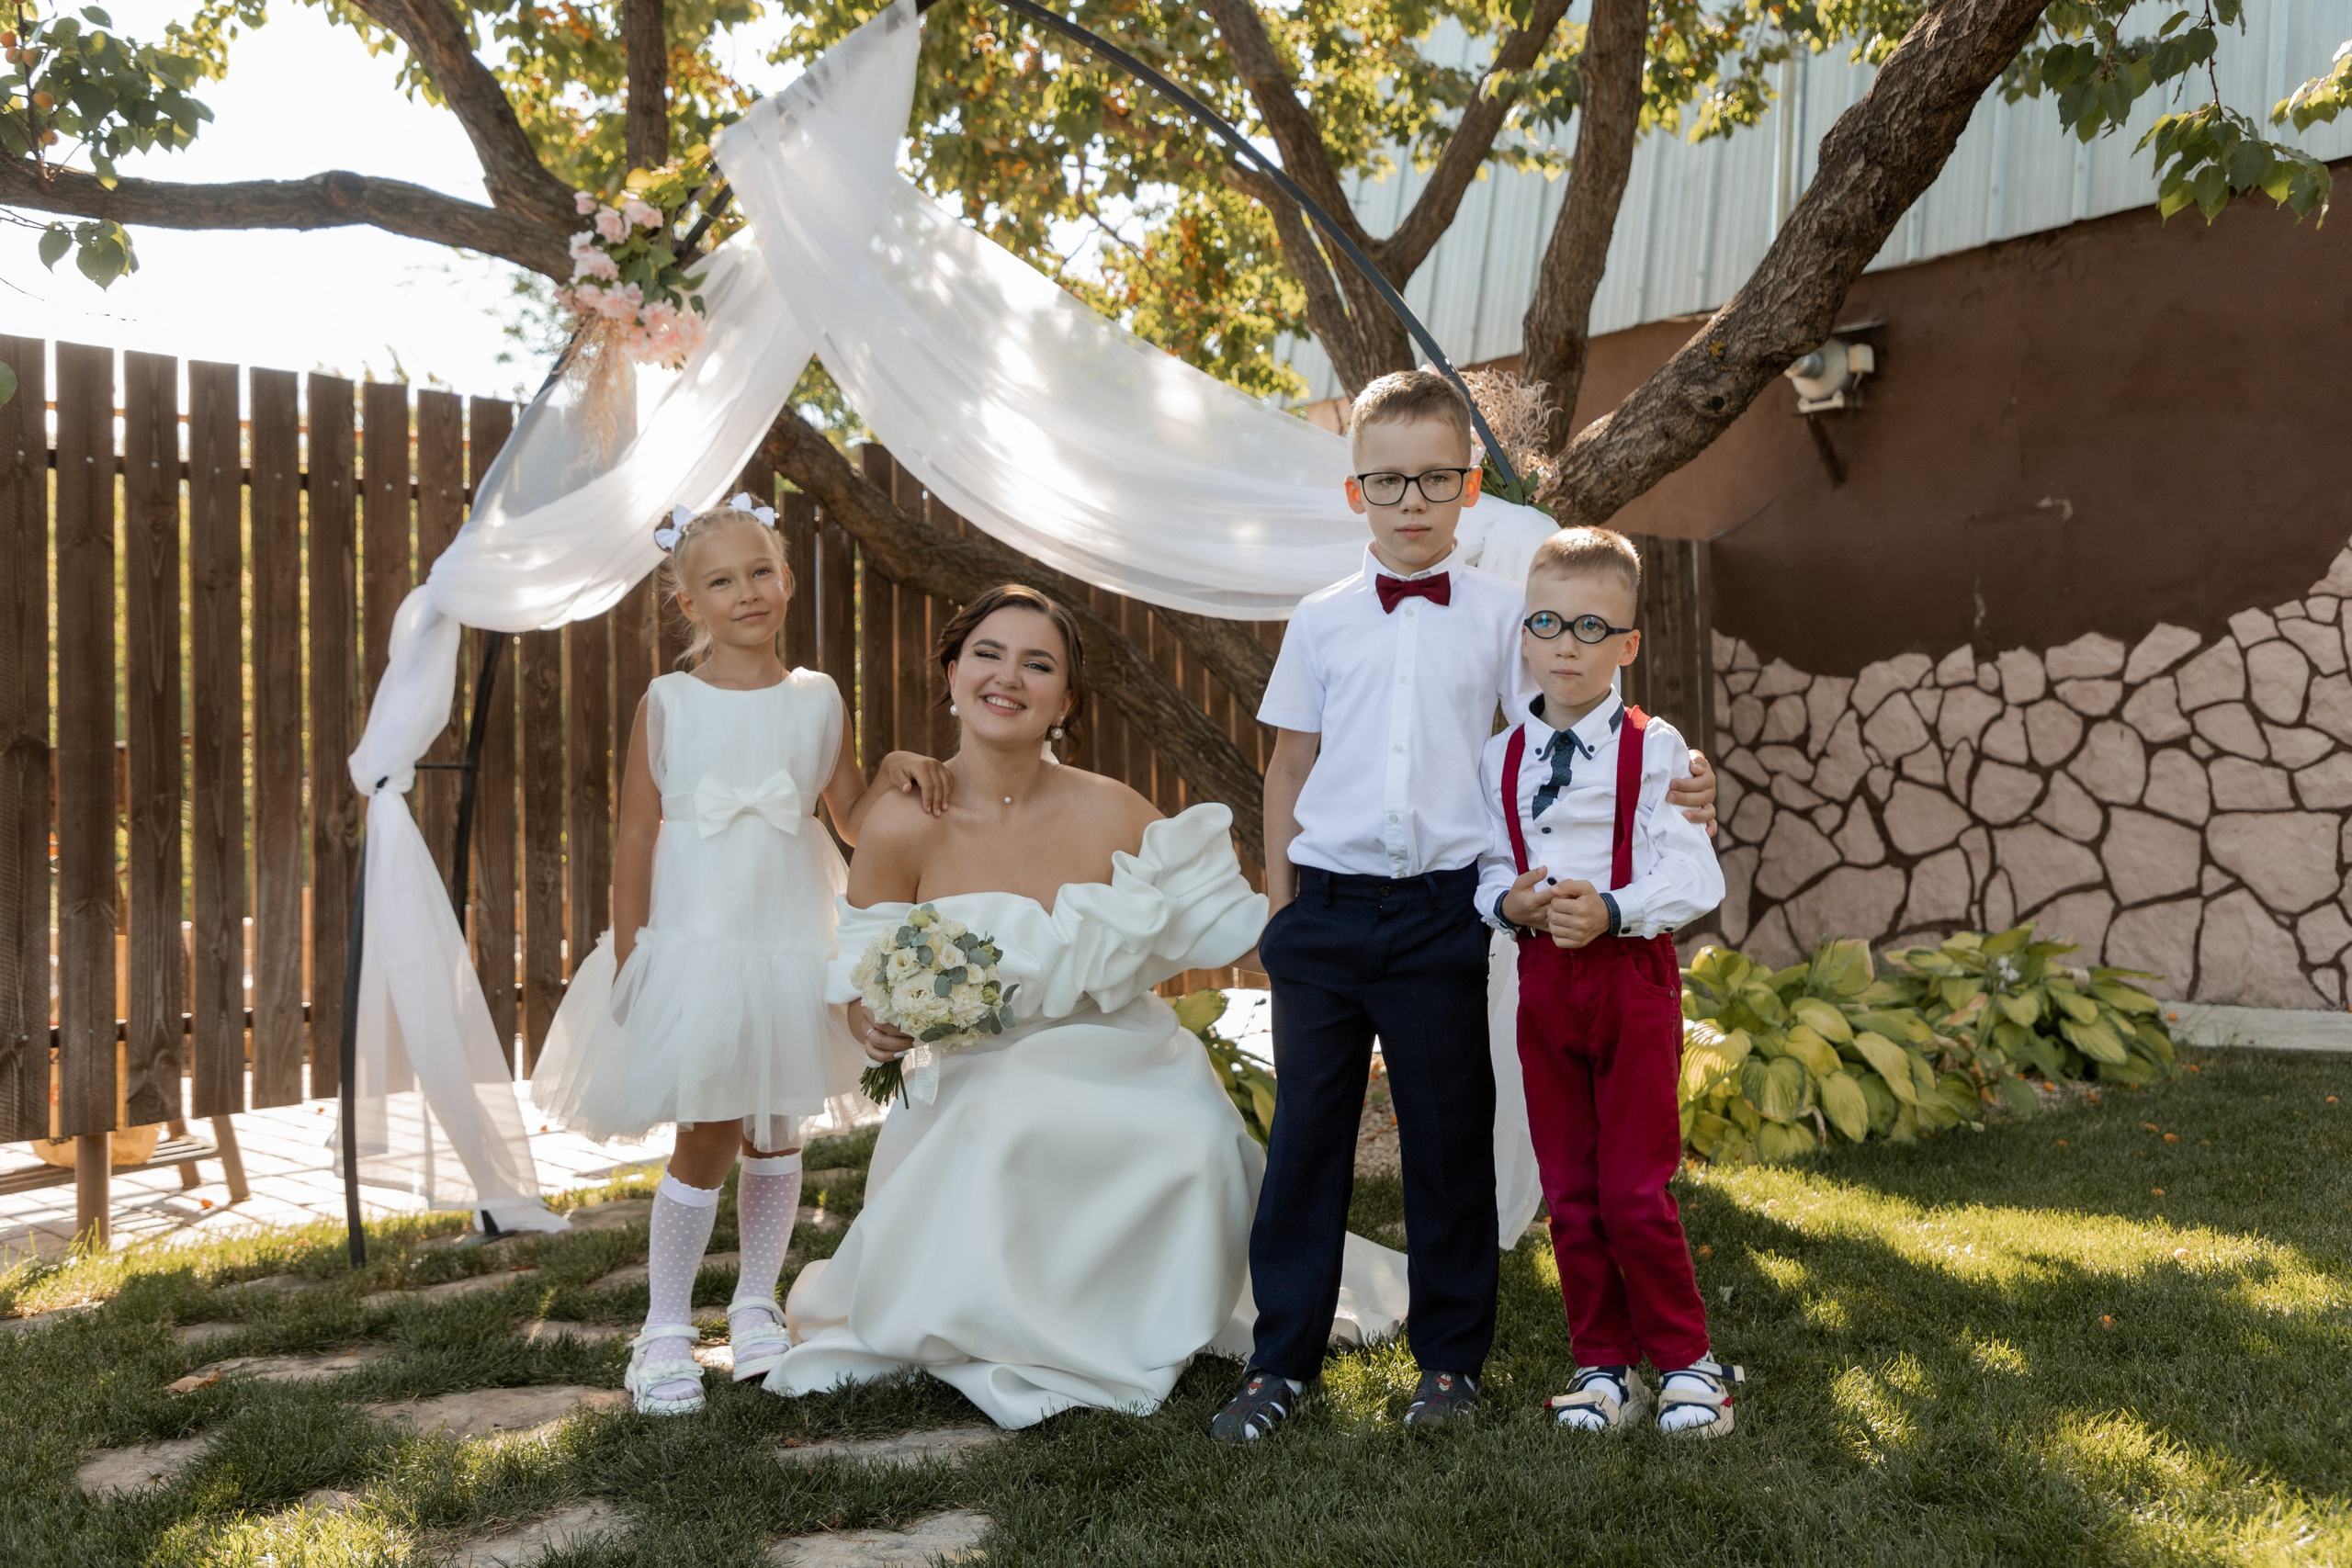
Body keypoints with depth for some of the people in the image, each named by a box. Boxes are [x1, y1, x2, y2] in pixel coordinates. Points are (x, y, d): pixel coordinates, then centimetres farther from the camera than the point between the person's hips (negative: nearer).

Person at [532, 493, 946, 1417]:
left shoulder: (817, 699, 4)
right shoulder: (667, 703, -2)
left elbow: (853, 823, 11)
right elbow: (636, 834, -2)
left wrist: (894, 772, -9)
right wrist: (628, 960, -4)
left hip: (791, 946, 2)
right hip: (692, 946, -2)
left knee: (777, 1133, 10)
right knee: (706, 1138, 0)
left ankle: (755, 1306, 29)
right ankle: (666, 1330, 16)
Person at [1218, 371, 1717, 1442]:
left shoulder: (1500, 616, 4)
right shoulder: (1322, 622, 7)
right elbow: (1290, 767, 11)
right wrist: (1281, 908, 8)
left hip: (1441, 911, -1)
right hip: (1327, 906, 1)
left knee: (1449, 1139, 8)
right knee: (1306, 1133, 6)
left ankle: (1451, 1358, 24)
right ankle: (1282, 1361, 19)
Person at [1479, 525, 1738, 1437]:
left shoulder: (1653, 748, -4)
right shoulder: (1501, 758, 7)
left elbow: (1692, 875, -10)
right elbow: (1491, 864, 9)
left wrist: (1612, 911, -24)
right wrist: (1511, 901, -12)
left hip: (1632, 972, -4)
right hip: (1542, 977, 4)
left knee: (1634, 1191, -2)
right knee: (1568, 1192, 9)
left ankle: (1685, 1361, 17)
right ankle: (1604, 1363, 23)